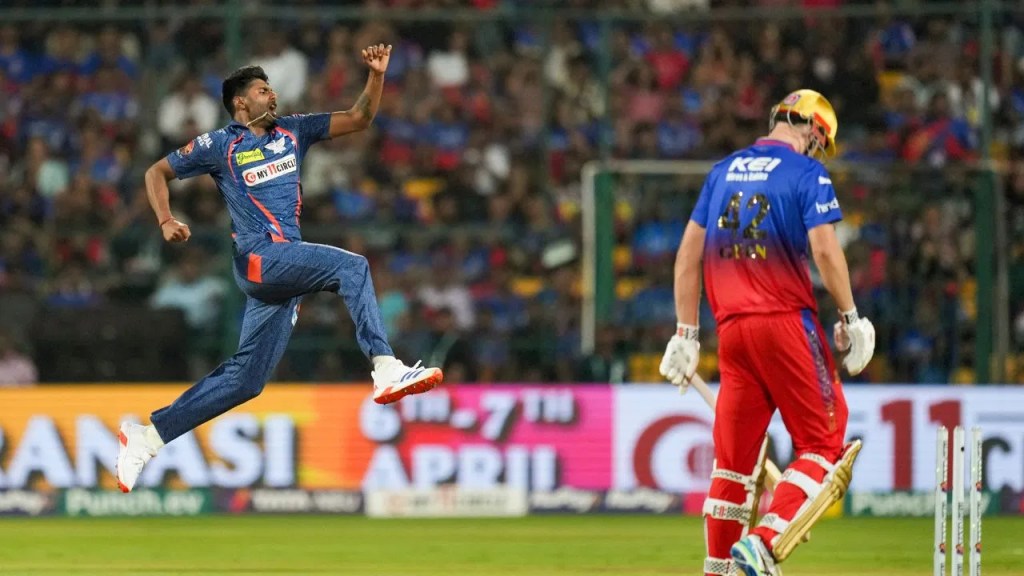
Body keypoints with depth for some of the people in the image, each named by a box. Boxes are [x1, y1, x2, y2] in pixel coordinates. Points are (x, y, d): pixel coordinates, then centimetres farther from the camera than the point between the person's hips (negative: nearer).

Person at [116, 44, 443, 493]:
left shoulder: (292, 131, 18)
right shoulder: (220, 145, 4)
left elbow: (359, 119, 17)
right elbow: (158, 173, 12)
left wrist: (377, 74, 2)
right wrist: (166, 222, -5)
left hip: (285, 265, 7)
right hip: (260, 257, -7)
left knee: (246, 378, 6)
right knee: (351, 267, -25)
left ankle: (148, 435, 10)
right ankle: (386, 371, -36)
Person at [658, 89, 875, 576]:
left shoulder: (724, 171, 16)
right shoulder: (808, 173, -2)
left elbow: (688, 253, 14)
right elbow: (825, 249, -13)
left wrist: (686, 333, 15)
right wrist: (849, 317, -4)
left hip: (731, 327, 6)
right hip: (786, 322, -6)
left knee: (734, 457, 11)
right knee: (823, 444, 0)